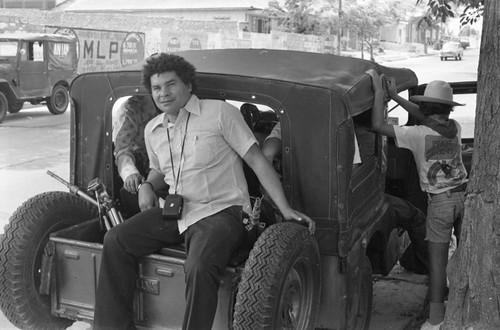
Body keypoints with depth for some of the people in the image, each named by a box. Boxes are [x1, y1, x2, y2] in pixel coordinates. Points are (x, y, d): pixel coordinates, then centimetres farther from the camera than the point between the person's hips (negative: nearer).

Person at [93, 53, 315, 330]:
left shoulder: (220, 112, -6)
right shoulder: (152, 129, 13)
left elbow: (257, 161, -7)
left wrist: (286, 209, -13)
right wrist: (147, 185, 5)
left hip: (220, 212, -6)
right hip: (175, 213, 6)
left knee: (199, 268, -34)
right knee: (115, 240, -8)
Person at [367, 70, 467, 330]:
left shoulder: (418, 135, -16)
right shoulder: (454, 128, 0)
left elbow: (379, 125, -17)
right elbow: (427, 119, 16)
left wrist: (379, 91, -8)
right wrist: (395, 96, 14)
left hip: (440, 202, -5)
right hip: (464, 195, 5)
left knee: (437, 260, 2)